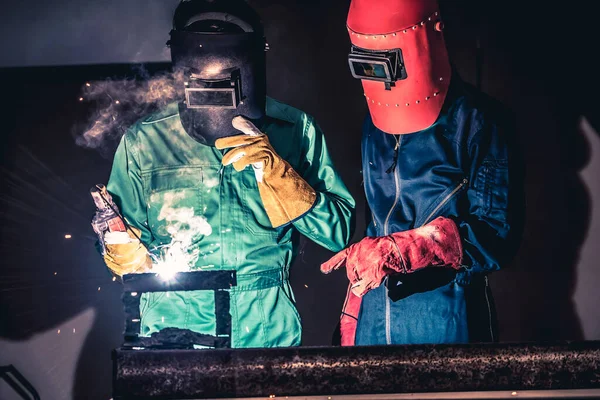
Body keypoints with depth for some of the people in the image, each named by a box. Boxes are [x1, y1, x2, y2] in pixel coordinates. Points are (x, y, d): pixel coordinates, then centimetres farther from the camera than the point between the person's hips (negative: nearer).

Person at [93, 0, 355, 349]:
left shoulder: (295, 132, -7)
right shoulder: (143, 143, -7)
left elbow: (340, 232, -10)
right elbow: (131, 258, 1)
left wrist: (275, 170, -21)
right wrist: (124, 250, -22)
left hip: (268, 331, 0)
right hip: (173, 330, 0)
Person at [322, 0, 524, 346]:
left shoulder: (479, 123, -11)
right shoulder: (376, 123, 7)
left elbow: (496, 235, -16)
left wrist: (398, 251, -27)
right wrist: (352, 319, 14)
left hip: (447, 320, -5)